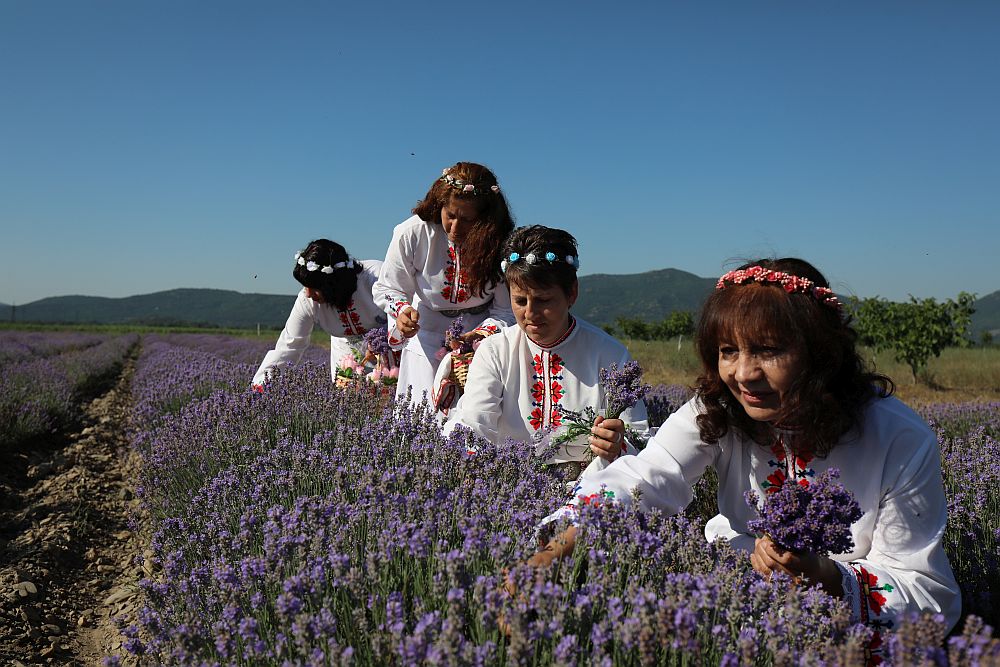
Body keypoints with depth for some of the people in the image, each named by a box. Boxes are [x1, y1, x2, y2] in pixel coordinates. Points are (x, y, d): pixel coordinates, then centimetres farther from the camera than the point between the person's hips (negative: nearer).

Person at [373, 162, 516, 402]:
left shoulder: (501, 244, -17)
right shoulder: (413, 233, -17)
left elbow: (507, 310, -12)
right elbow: (387, 288, -3)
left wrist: (484, 333, -31)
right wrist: (402, 310, -24)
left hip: (480, 340, 0)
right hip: (426, 342, 0)